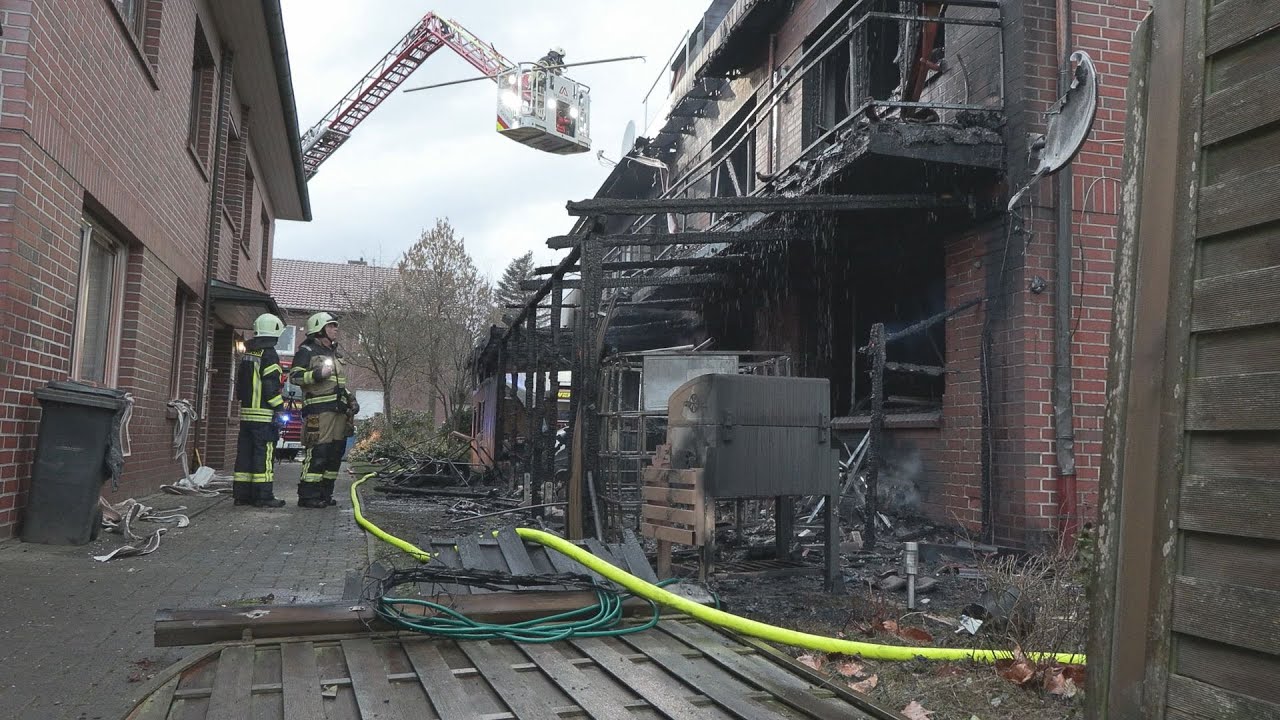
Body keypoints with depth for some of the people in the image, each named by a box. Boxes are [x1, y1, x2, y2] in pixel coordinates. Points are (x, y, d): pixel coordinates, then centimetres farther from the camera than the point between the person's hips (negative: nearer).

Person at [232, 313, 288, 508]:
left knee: (245, 453, 10)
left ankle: (241, 494, 14)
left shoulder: (247, 354, 17)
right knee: (264, 454, -6)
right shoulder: (269, 354, -10)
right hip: (264, 415, -8)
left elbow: (239, 384, 21)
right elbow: (271, 386, -16)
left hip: (246, 413, 8)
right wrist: (279, 409, -11)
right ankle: (263, 495, -7)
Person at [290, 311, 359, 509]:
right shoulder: (307, 351, -1)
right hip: (318, 409, -9)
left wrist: (351, 399, 23)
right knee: (318, 452, -13)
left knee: (335, 452, 7)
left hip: (338, 410, 9)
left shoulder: (334, 353, 26)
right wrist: (318, 374, -19)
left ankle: (325, 494, 14)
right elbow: (294, 376, -9)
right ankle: (307, 495, -10)